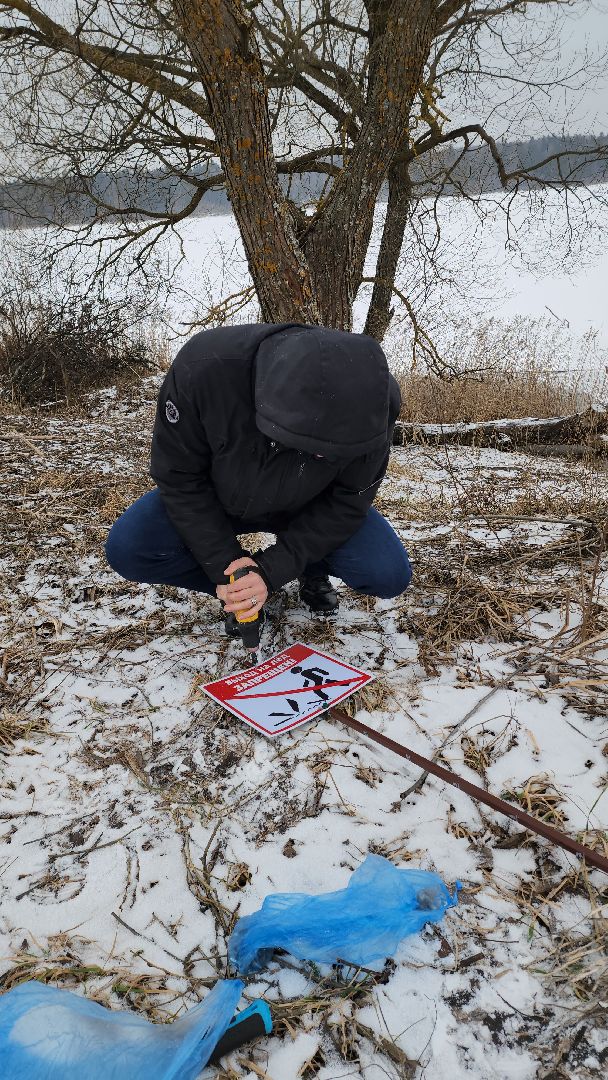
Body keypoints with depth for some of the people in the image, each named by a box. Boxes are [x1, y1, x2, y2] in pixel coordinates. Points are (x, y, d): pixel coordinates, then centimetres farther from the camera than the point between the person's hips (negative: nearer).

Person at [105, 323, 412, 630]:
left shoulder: (373, 401, -32)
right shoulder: (201, 369, -36)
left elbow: (348, 502, -19)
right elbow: (179, 477, -22)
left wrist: (273, 569, -28)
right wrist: (224, 566, -24)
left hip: (309, 508, 0)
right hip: (217, 500, 0)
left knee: (389, 574, -22)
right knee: (126, 549, -23)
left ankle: (312, 567, 12)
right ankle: (240, 590, 1)